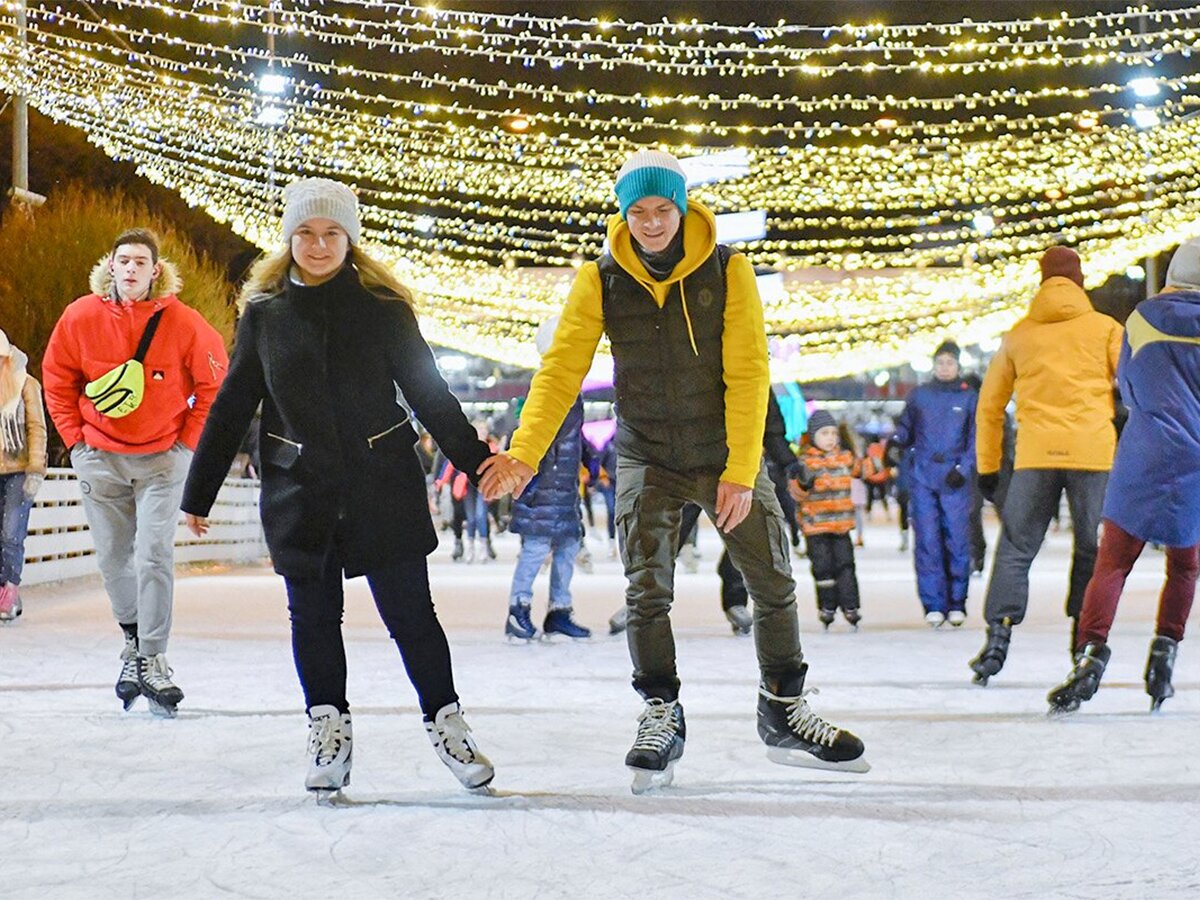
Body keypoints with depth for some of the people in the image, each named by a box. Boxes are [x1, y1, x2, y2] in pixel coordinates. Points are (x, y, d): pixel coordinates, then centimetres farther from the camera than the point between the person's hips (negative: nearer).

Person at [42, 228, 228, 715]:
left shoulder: (182, 323, -12)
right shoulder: (80, 318, -7)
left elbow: (213, 384, 1)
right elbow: (57, 379, 7)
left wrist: (188, 442, -2)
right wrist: (76, 438, 2)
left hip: (163, 458, -2)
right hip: (99, 459, 2)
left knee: (154, 555, -11)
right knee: (113, 559, 9)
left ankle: (152, 659, -5)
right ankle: (133, 639, 29)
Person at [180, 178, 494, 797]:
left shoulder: (383, 307, 0)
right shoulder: (264, 312, 4)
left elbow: (429, 394, 3)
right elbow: (231, 407, 8)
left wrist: (478, 464, 0)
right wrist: (199, 492, 9)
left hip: (383, 487, -1)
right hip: (300, 491, 2)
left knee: (410, 612, 0)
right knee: (313, 617, 7)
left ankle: (445, 722, 15)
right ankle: (328, 730, 21)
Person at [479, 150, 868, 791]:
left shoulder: (727, 271, -12)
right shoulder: (600, 282, -9)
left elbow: (746, 376, -14)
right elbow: (561, 370, -13)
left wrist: (740, 472, -20)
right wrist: (524, 453, -25)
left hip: (727, 454, 0)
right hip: (647, 459, 0)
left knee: (774, 584, 5)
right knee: (646, 591, -6)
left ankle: (785, 711, 22)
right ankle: (661, 717, 11)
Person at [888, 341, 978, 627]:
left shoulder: (969, 398, 9)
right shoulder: (919, 395, 13)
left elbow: (975, 440, 6)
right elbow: (907, 431, 14)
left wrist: (963, 469, -7)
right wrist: (896, 440, -8)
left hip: (955, 478, -1)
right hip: (923, 477, 1)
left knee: (957, 538, -4)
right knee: (927, 540, -4)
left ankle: (957, 603, 4)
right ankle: (934, 605, -2)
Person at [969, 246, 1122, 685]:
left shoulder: (1018, 334, 14)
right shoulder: (1105, 328, 8)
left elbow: (989, 405, 16)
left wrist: (988, 467, 21)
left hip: (1035, 455, 1)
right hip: (1093, 452, -1)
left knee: (1015, 548, 5)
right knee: (1092, 551, 9)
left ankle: (998, 635, -9)